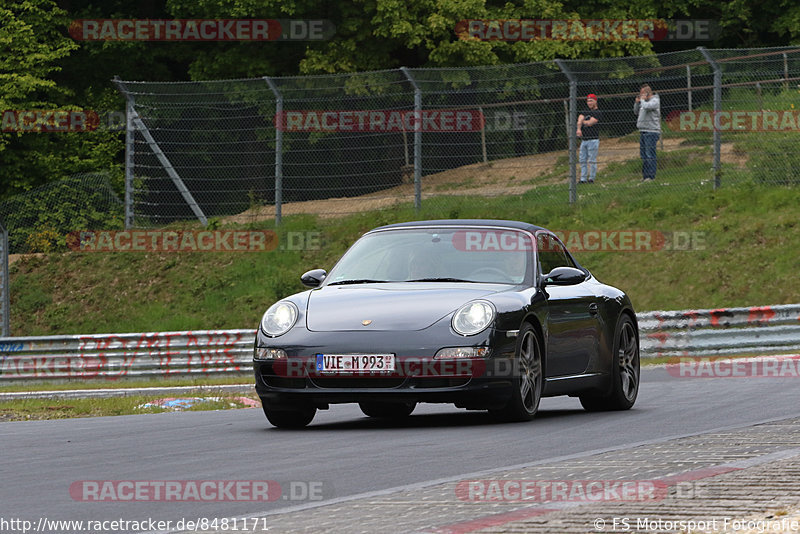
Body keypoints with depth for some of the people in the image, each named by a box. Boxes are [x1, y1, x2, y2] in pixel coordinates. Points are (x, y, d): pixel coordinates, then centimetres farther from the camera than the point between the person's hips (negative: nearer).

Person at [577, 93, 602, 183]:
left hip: (593, 140, -7)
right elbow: (580, 120, 2)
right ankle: (583, 179, 8)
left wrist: (583, 121, 6)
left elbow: (590, 122, -13)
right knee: (583, 160, 6)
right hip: (583, 140, 7)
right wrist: (579, 129, -16)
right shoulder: (586, 112, 19)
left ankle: (591, 179, -2)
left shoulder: (598, 113, -2)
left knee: (592, 161, -6)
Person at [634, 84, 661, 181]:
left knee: (650, 155, -10)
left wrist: (642, 100, -6)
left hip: (651, 132, -9)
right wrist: (637, 102, 11)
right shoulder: (645, 101, 19)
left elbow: (646, 107, -25)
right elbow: (636, 112, 27)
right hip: (643, 132, 9)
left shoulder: (654, 101, -7)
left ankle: (651, 176, -11)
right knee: (644, 155, 11)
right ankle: (645, 175, 16)